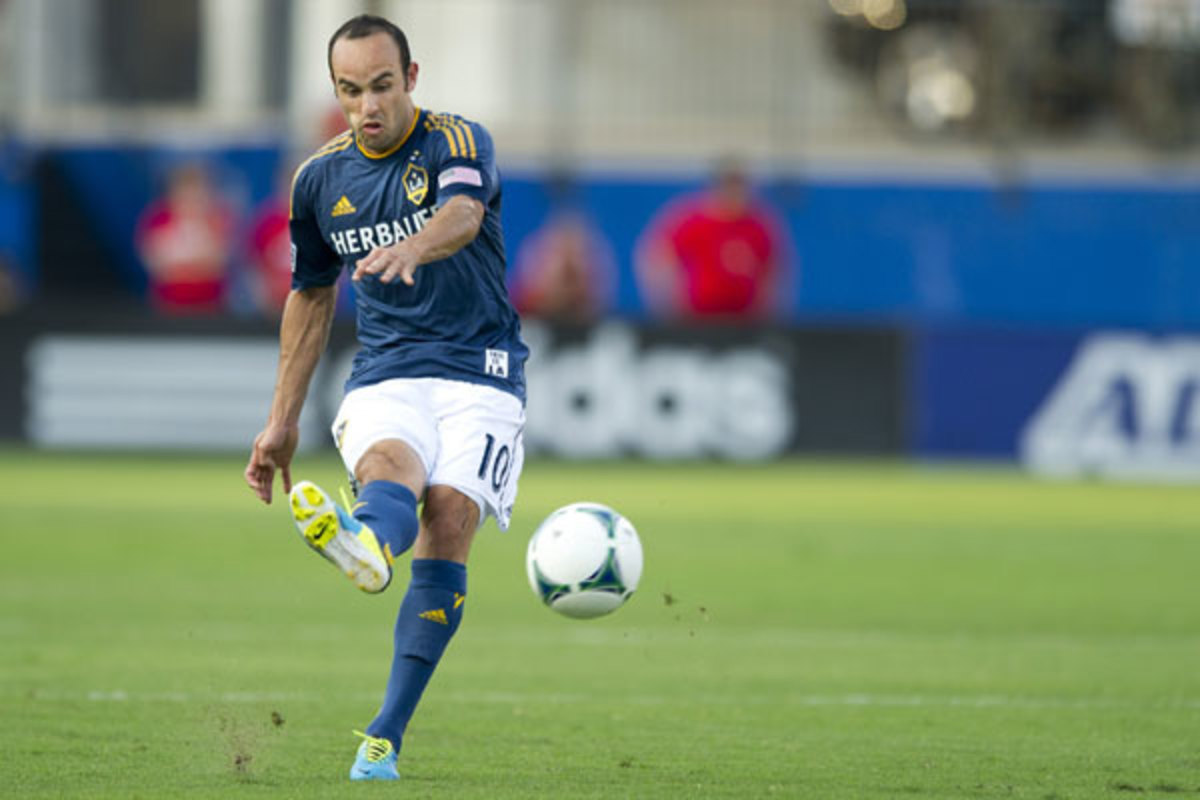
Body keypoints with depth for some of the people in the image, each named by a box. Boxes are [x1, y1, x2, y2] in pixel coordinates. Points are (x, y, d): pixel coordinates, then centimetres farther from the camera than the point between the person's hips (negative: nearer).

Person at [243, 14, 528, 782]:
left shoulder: (459, 143, -7)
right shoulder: (322, 178, 7)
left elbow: (463, 211, -31)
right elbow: (311, 296, 21)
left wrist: (413, 248, -55)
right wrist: (283, 421, 19)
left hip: (478, 370, -3)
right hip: (383, 375, 3)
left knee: (448, 520, -22)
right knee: (389, 463, -32)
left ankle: (386, 737, -23)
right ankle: (365, 546, -70)